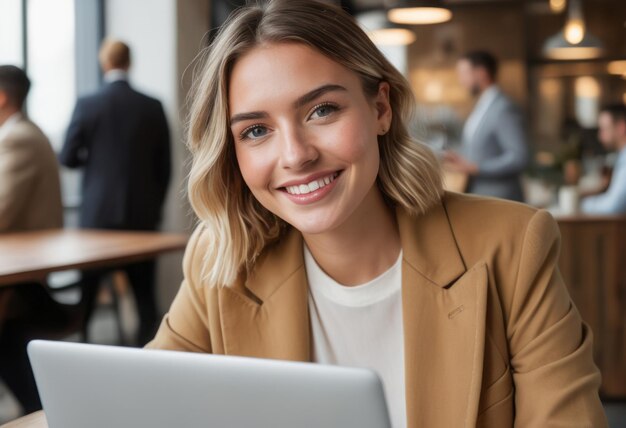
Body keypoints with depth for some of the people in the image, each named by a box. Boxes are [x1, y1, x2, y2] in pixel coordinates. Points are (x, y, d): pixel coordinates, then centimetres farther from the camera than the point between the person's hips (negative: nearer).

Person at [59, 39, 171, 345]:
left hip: (98, 214, -1)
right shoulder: (153, 107, -2)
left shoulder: (87, 105, -7)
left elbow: (67, 157, -1)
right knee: (145, 294, 6)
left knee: (87, 295, 9)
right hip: (141, 214, 1)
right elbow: (164, 166, 3)